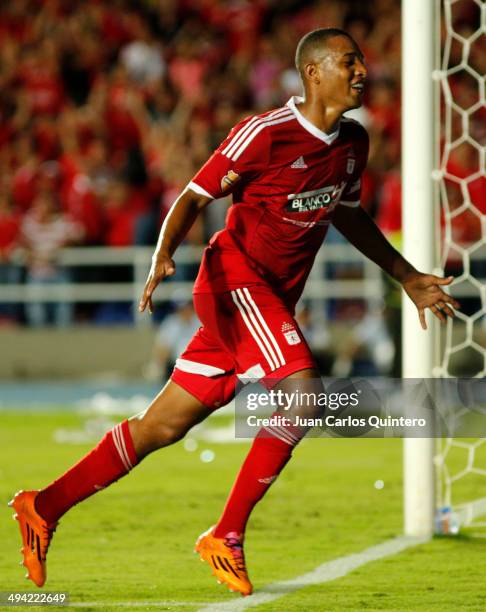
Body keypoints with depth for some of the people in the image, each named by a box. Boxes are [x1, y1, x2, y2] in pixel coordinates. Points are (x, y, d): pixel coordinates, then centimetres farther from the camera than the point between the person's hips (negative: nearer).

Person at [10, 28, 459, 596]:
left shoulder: (352, 144, 10)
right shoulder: (265, 133, -13)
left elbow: (347, 215, 28)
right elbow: (194, 196, -10)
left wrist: (408, 278, 29)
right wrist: (163, 256, -27)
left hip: (273, 299, 8)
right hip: (236, 278, -8)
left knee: (163, 426, 7)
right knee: (304, 392, -24)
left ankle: (44, 507, 15)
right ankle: (226, 537, -17)